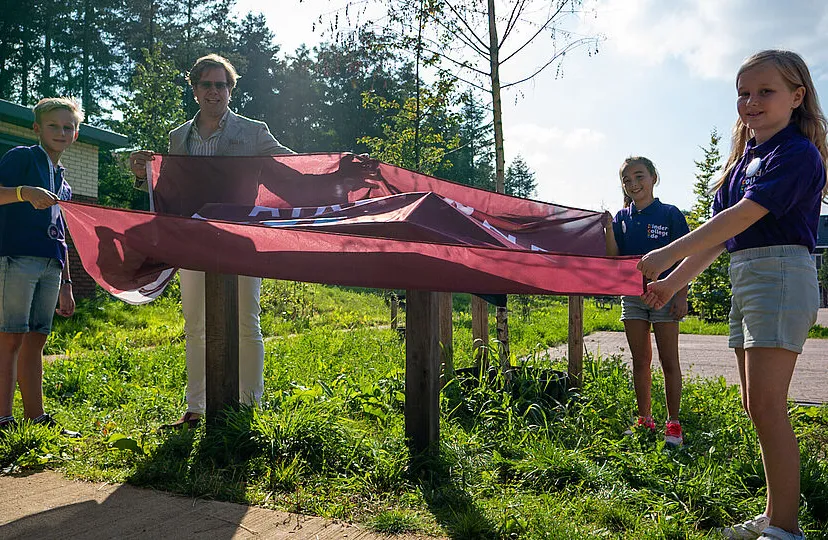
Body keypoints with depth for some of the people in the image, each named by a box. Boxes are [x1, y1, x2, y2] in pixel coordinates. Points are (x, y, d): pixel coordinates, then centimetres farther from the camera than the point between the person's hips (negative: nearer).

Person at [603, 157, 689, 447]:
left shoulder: (670, 214, -3)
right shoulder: (622, 218, 8)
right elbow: (613, 259, 2)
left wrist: (681, 296, -10)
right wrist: (609, 230, -12)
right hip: (632, 294, 4)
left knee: (669, 361, 0)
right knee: (640, 361, 10)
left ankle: (673, 423, 8)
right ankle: (644, 419, 20)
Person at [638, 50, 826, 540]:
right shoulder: (745, 158, 18)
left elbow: (744, 216, -22)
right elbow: (719, 235, 19)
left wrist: (670, 254, -26)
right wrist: (674, 282, 14)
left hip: (781, 276, -9)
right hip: (744, 279, 9)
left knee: (765, 404, -12)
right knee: (758, 406, 11)